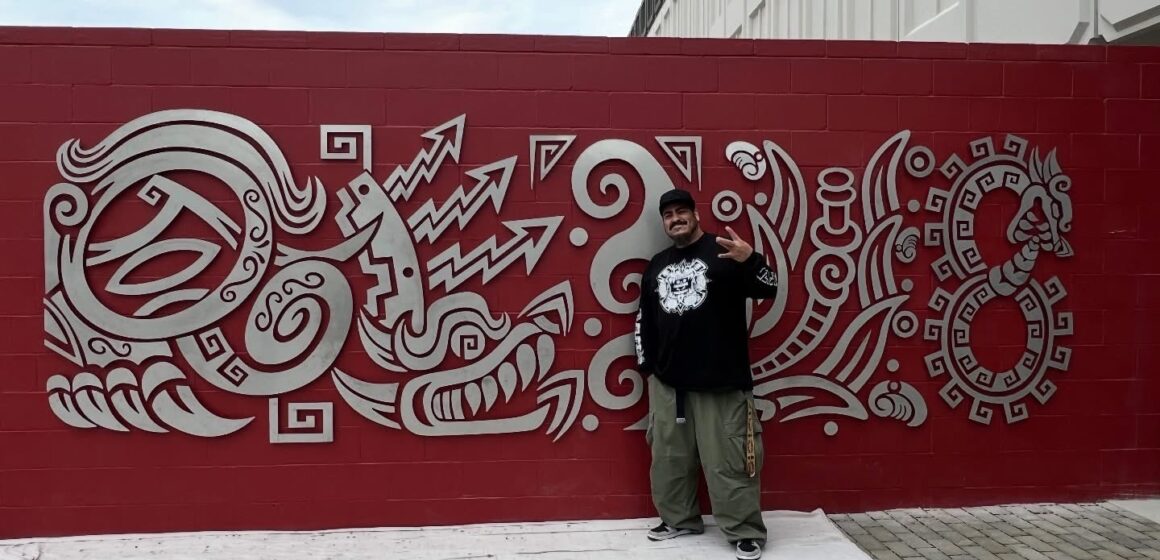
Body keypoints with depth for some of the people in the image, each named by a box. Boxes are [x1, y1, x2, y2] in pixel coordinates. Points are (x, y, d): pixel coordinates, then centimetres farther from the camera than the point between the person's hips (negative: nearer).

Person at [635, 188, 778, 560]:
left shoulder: (724, 252, -2)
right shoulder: (657, 265, 14)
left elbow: (768, 290, -12)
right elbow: (644, 318, 21)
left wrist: (750, 260, -31)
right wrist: (646, 364, 16)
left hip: (720, 381, -6)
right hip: (667, 381, 6)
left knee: (729, 460, -4)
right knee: (669, 456, 14)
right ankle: (678, 519, 30)